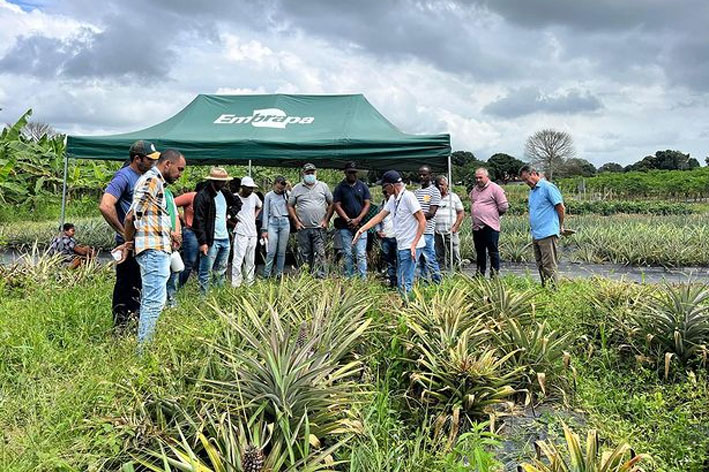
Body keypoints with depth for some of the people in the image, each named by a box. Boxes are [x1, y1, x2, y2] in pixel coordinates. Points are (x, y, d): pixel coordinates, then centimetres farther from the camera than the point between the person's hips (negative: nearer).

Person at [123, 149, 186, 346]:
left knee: (149, 300, 15)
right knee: (155, 300, -10)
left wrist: (168, 232, 12)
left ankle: (143, 344, 24)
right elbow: (132, 217, -17)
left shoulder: (157, 182, 20)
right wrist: (128, 243, -3)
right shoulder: (152, 180, -11)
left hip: (158, 250, 11)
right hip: (154, 249, -11)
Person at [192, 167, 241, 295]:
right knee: (206, 273, -1)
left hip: (225, 239, 8)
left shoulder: (224, 192, 10)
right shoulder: (202, 196, -12)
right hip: (211, 240, -8)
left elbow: (237, 203, 29)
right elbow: (199, 221, -16)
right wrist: (202, 242, -20)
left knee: (221, 271, 16)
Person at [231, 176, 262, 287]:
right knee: (238, 258, -11)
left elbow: (259, 207, 26)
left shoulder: (254, 197, 5)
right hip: (240, 232, -6)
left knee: (250, 260, 12)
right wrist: (234, 221, -7)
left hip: (253, 233, 6)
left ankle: (250, 282, 21)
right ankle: (235, 284, -6)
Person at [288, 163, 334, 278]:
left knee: (319, 254, -7)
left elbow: (331, 204, 10)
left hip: (319, 227, -1)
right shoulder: (297, 188, 8)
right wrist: (296, 222, 1)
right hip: (303, 228, 1)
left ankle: (320, 277, -6)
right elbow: (290, 206, 11)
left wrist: (326, 220, 1)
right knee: (304, 255, 6)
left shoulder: (323, 186, 8)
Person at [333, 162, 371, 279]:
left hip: (360, 225, 0)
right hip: (345, 226, 0)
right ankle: (349, 278, 10)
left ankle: (363, 279, -4)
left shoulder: (363, 186, 8)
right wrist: (348, 220, -11)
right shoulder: (340, 187, 5)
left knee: (361, 254, -4)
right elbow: (337, 206, 0)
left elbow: (367, 204, 4)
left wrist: (357, 219, -8)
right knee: (347, 254, 4)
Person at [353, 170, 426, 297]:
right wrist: (362, 229, 12)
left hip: (411, 247, -9)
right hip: (401, 246, 9)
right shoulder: (393, 199, 13)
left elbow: (422, 221, -15)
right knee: (400, 282, 12)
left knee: (405, 284, -10)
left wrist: (414, 245, -19)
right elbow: (380, 216, 19)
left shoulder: (408, 196, -13)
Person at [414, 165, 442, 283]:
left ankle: (437, 282, 4)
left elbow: (431, 213, -12)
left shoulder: (434, 191, -4)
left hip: (427, 232, -7)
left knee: (430, 259, -6)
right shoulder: (416, 192, 17)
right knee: (420, 260, 12)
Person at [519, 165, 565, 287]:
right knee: (540, 266, 13)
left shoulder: (548, 187, -9)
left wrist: (560, 226, 3)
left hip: (548, 234, -9)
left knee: (549, 266, -7)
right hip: (535, 235, 9)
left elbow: (561, 208, -8)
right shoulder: (532, 191, 18)